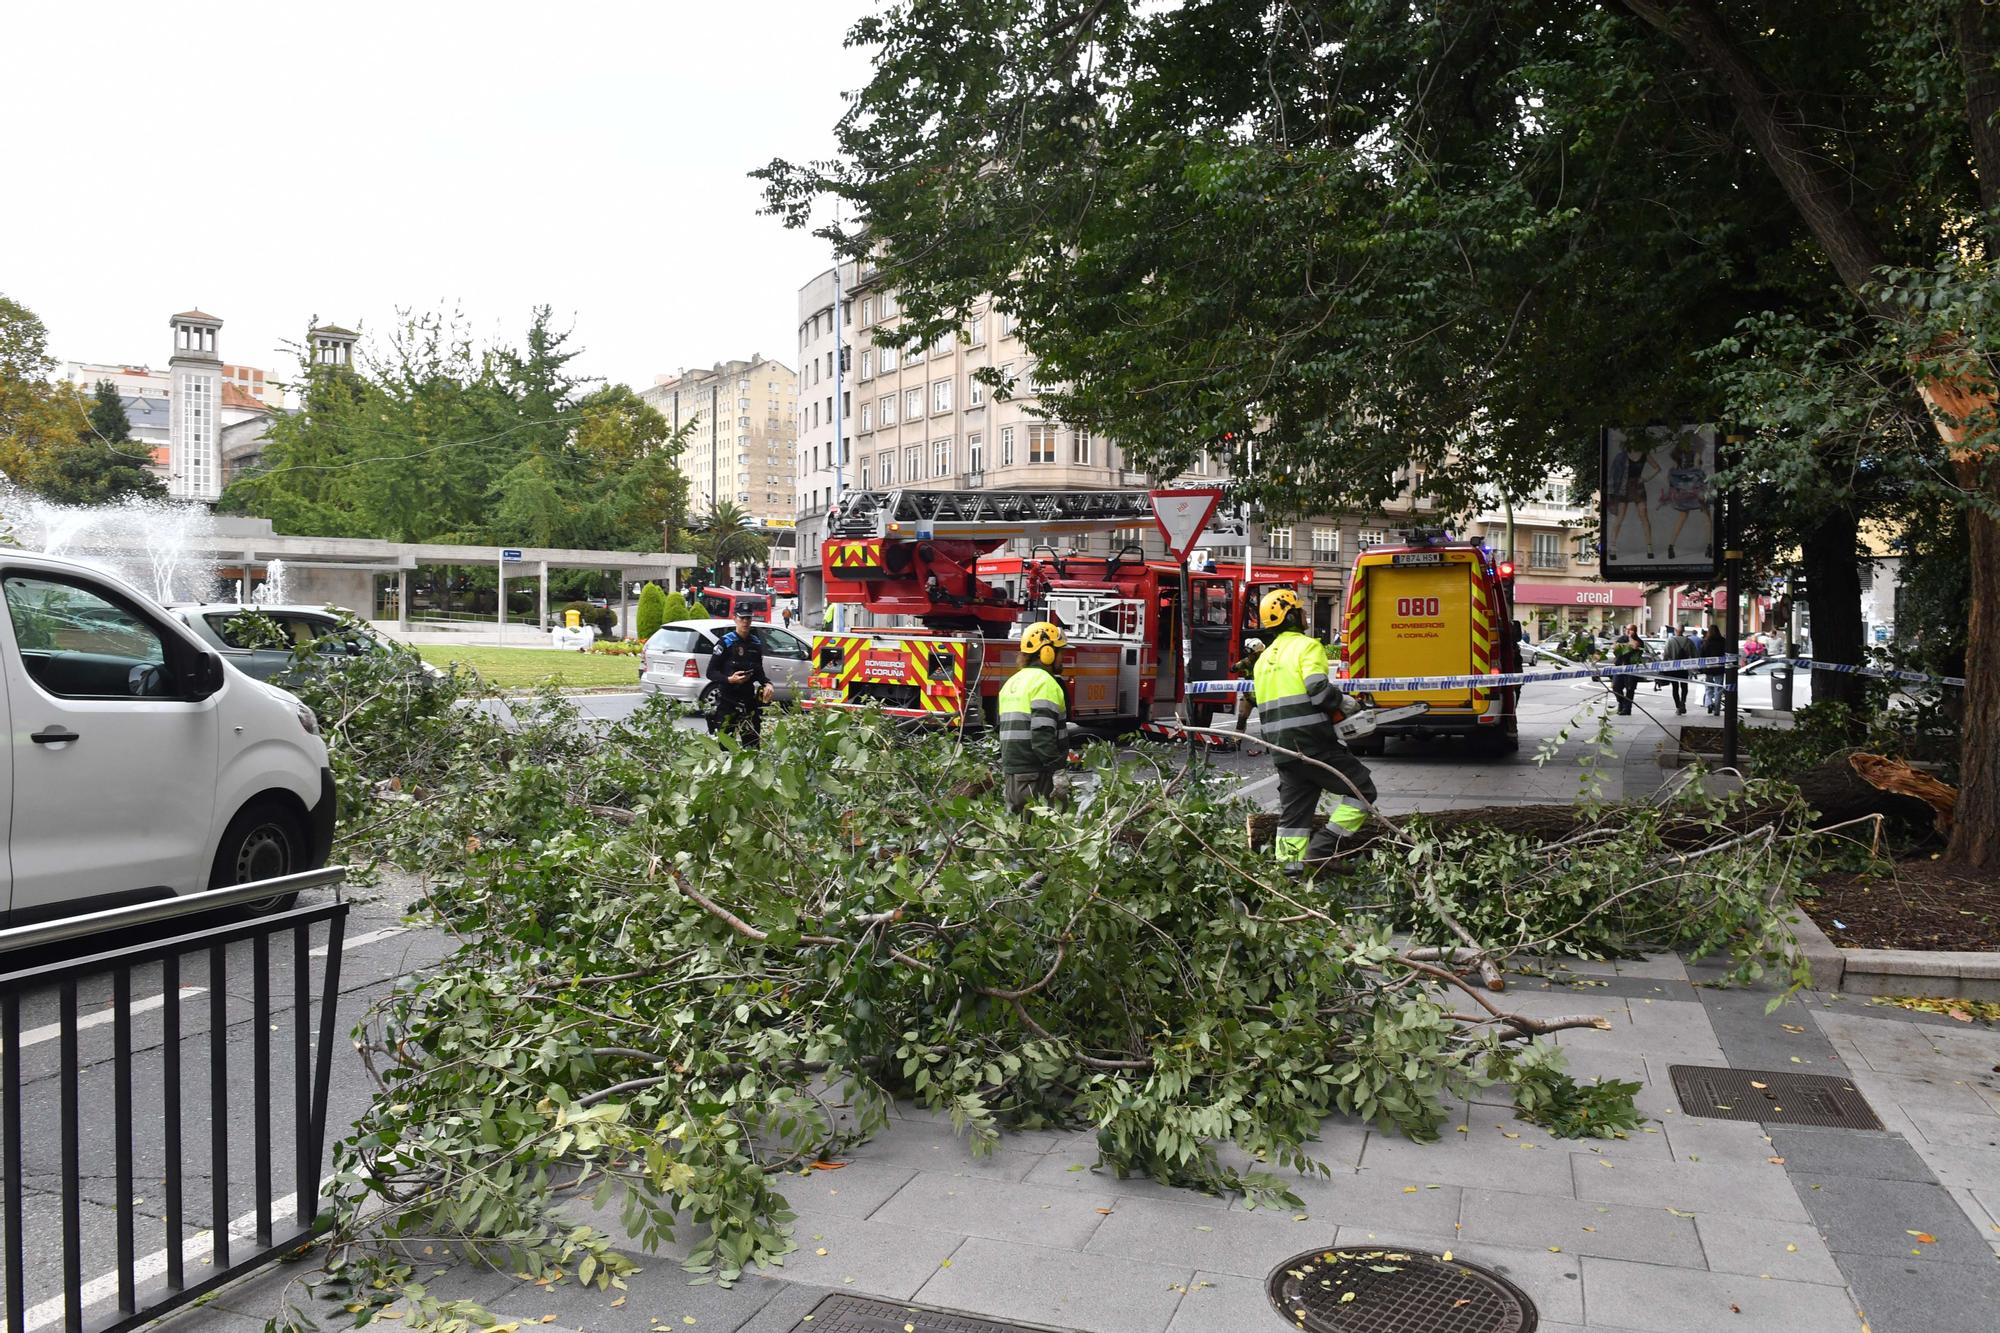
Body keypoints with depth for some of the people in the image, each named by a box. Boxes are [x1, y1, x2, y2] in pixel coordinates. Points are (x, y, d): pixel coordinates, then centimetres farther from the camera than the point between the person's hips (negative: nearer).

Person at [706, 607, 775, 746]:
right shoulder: (726, 642, -3)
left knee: (752, 742, 5)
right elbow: (711, 672, -6)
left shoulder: (755, 644, 14)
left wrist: (767, 683, 1)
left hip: (749, 699, 5)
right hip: (728, 699, -5)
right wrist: (729, 679, -22)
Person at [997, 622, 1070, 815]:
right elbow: (1043, 736, -21)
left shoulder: (1013, 681, 17)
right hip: (1034, 777, -9)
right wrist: (1059, 774, -20)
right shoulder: (1044, 682, -11)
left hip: (1011, 771, 9)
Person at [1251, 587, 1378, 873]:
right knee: (1362, 789, 2)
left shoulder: (1264, 658, 18)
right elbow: (1318, 688, -21)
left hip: (1280, 748, 8)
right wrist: (1346, 702, -5)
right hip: (1313, 744, -8)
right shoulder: (1307, 646, -7)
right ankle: (1321, 850, -5)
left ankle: (1289, 868, 12)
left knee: (1293, 812, 13)